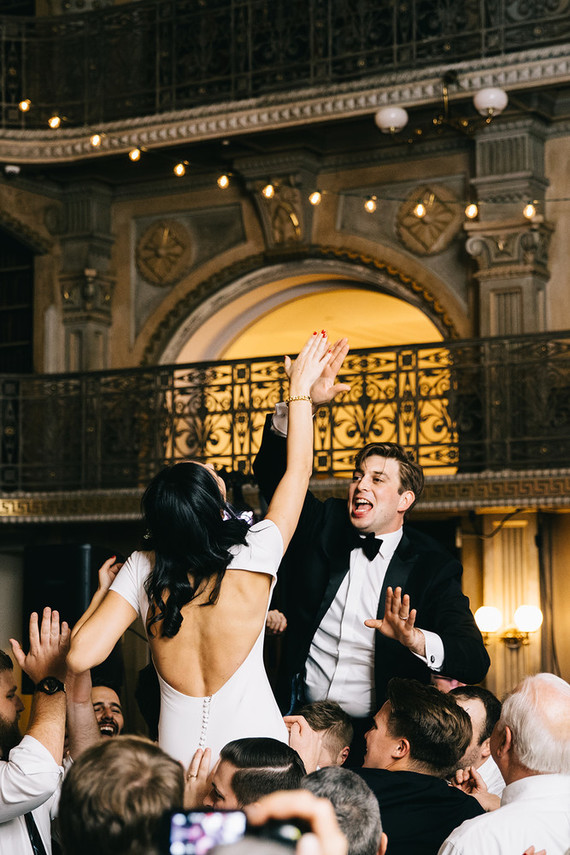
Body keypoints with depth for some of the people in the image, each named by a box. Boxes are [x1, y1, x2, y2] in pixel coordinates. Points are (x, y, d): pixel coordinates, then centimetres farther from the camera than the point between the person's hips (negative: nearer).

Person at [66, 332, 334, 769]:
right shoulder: (254, 557, -12)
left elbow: (82, 654, -12)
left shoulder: (142, 570, -8)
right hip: (253, 744, -2)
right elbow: (299, 470, 2)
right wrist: (300, 389, 14)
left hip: (180, 754, 2)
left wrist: (104, 590, 6)